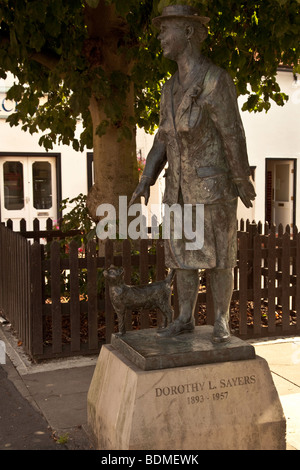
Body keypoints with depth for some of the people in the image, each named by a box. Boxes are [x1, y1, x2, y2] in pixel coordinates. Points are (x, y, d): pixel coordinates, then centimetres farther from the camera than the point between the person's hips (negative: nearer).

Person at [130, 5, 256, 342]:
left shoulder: (216, 79, -11)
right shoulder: (171, 87, 13)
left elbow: (233, 134, -11)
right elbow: (163, 139, 13)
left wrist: (244, 184, -9)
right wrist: (145, 182, 4)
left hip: (214, 183, -7)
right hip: (180, 187, 7)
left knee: (218, 255, -1)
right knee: (182, 253, 7)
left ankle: (221, 322, 12)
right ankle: (185, 319, 17)